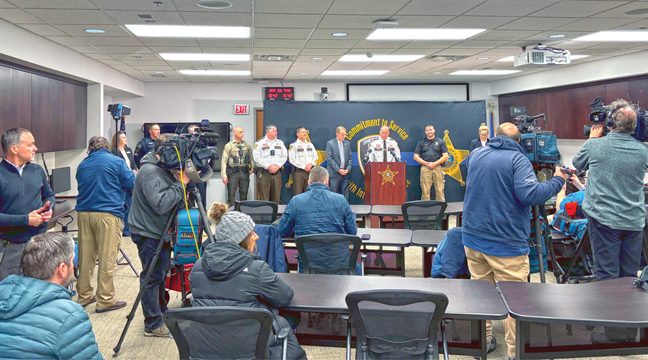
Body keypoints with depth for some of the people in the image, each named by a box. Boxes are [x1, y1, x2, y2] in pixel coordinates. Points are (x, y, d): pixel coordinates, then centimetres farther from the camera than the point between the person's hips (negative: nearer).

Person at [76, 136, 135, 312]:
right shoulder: (116, 162, -3)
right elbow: (131, 183, -2)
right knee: (107, 259, -1)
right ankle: (105, 300, 2)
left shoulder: (82, 165, 13)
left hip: (84, 213, 5)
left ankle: (84, 296, 23)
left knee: (85, 257, 12)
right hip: (108, 214, -5)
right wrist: (135, 174, 18)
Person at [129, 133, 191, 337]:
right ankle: (153, 324, 7)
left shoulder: (165, 169, 9)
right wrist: (181, 184, -28)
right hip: (149, 234, -10)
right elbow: (161, 204, -33)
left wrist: (182, 181, -2)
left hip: (161, 232, 10)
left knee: (162, 273, 20)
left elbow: (174, 198, 15)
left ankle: (162, 313, 34)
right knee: (152, 277, -2)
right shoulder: (149, 172, -22)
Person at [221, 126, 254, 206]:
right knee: (231, 195, -3)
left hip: (244, 172, 4)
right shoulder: (229, 146, -1)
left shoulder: (247, 145, 11)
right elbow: (223, 161, -4)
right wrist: (224, 176, -10)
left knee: (244, 195, 9)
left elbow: (251, 158, 20)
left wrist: (252, 168, 3)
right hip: (233, 173, -4)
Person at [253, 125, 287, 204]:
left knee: (276, 196, 4)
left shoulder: (280, 143, 14)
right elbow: (256, 157, -8)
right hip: (264, 173, -4)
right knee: (264, 197, -4)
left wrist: (278, 166, -6)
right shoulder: (259, 143, 0)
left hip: (277, 173, 4)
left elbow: (284, 156, 9)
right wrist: (268, 166, -14)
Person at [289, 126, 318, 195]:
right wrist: (304, 167, -12)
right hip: (298, 172, -4)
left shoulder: (310, 144, 19)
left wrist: (311, 164, -7)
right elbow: (292, 159, -6)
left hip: (309, 171, 4)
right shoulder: (293, 145, 3)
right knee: (297, 193, -8)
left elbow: (316, 157, 14)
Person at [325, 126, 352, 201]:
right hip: (335, 173, -4)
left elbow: (350, 158, 13)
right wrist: (338, 170, -13)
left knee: (345, 194, 5)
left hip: (345, 173, 4)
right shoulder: (330, 143, -2)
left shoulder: (347, 143, 13)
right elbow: (329, 159, -8)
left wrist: (348, 169, -3)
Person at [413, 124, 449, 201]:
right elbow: (416, 157, 9)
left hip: (437, 167, 0)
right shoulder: (421, 143, 16)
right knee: (425, 190, -5)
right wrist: (427, 163, -5)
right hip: (425, 168, 1)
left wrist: (434, 163, -7)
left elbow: (445, 157, 6)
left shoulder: (441, 142, 13)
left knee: (439, 190, -5)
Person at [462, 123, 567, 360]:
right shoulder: (518, 160, -11)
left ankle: (482, 341, 26)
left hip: (473, 238, 6)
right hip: (506, 244, -6)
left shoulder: (476, 155, 8)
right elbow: (530, 194, -23)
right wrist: (557, 181, -8)